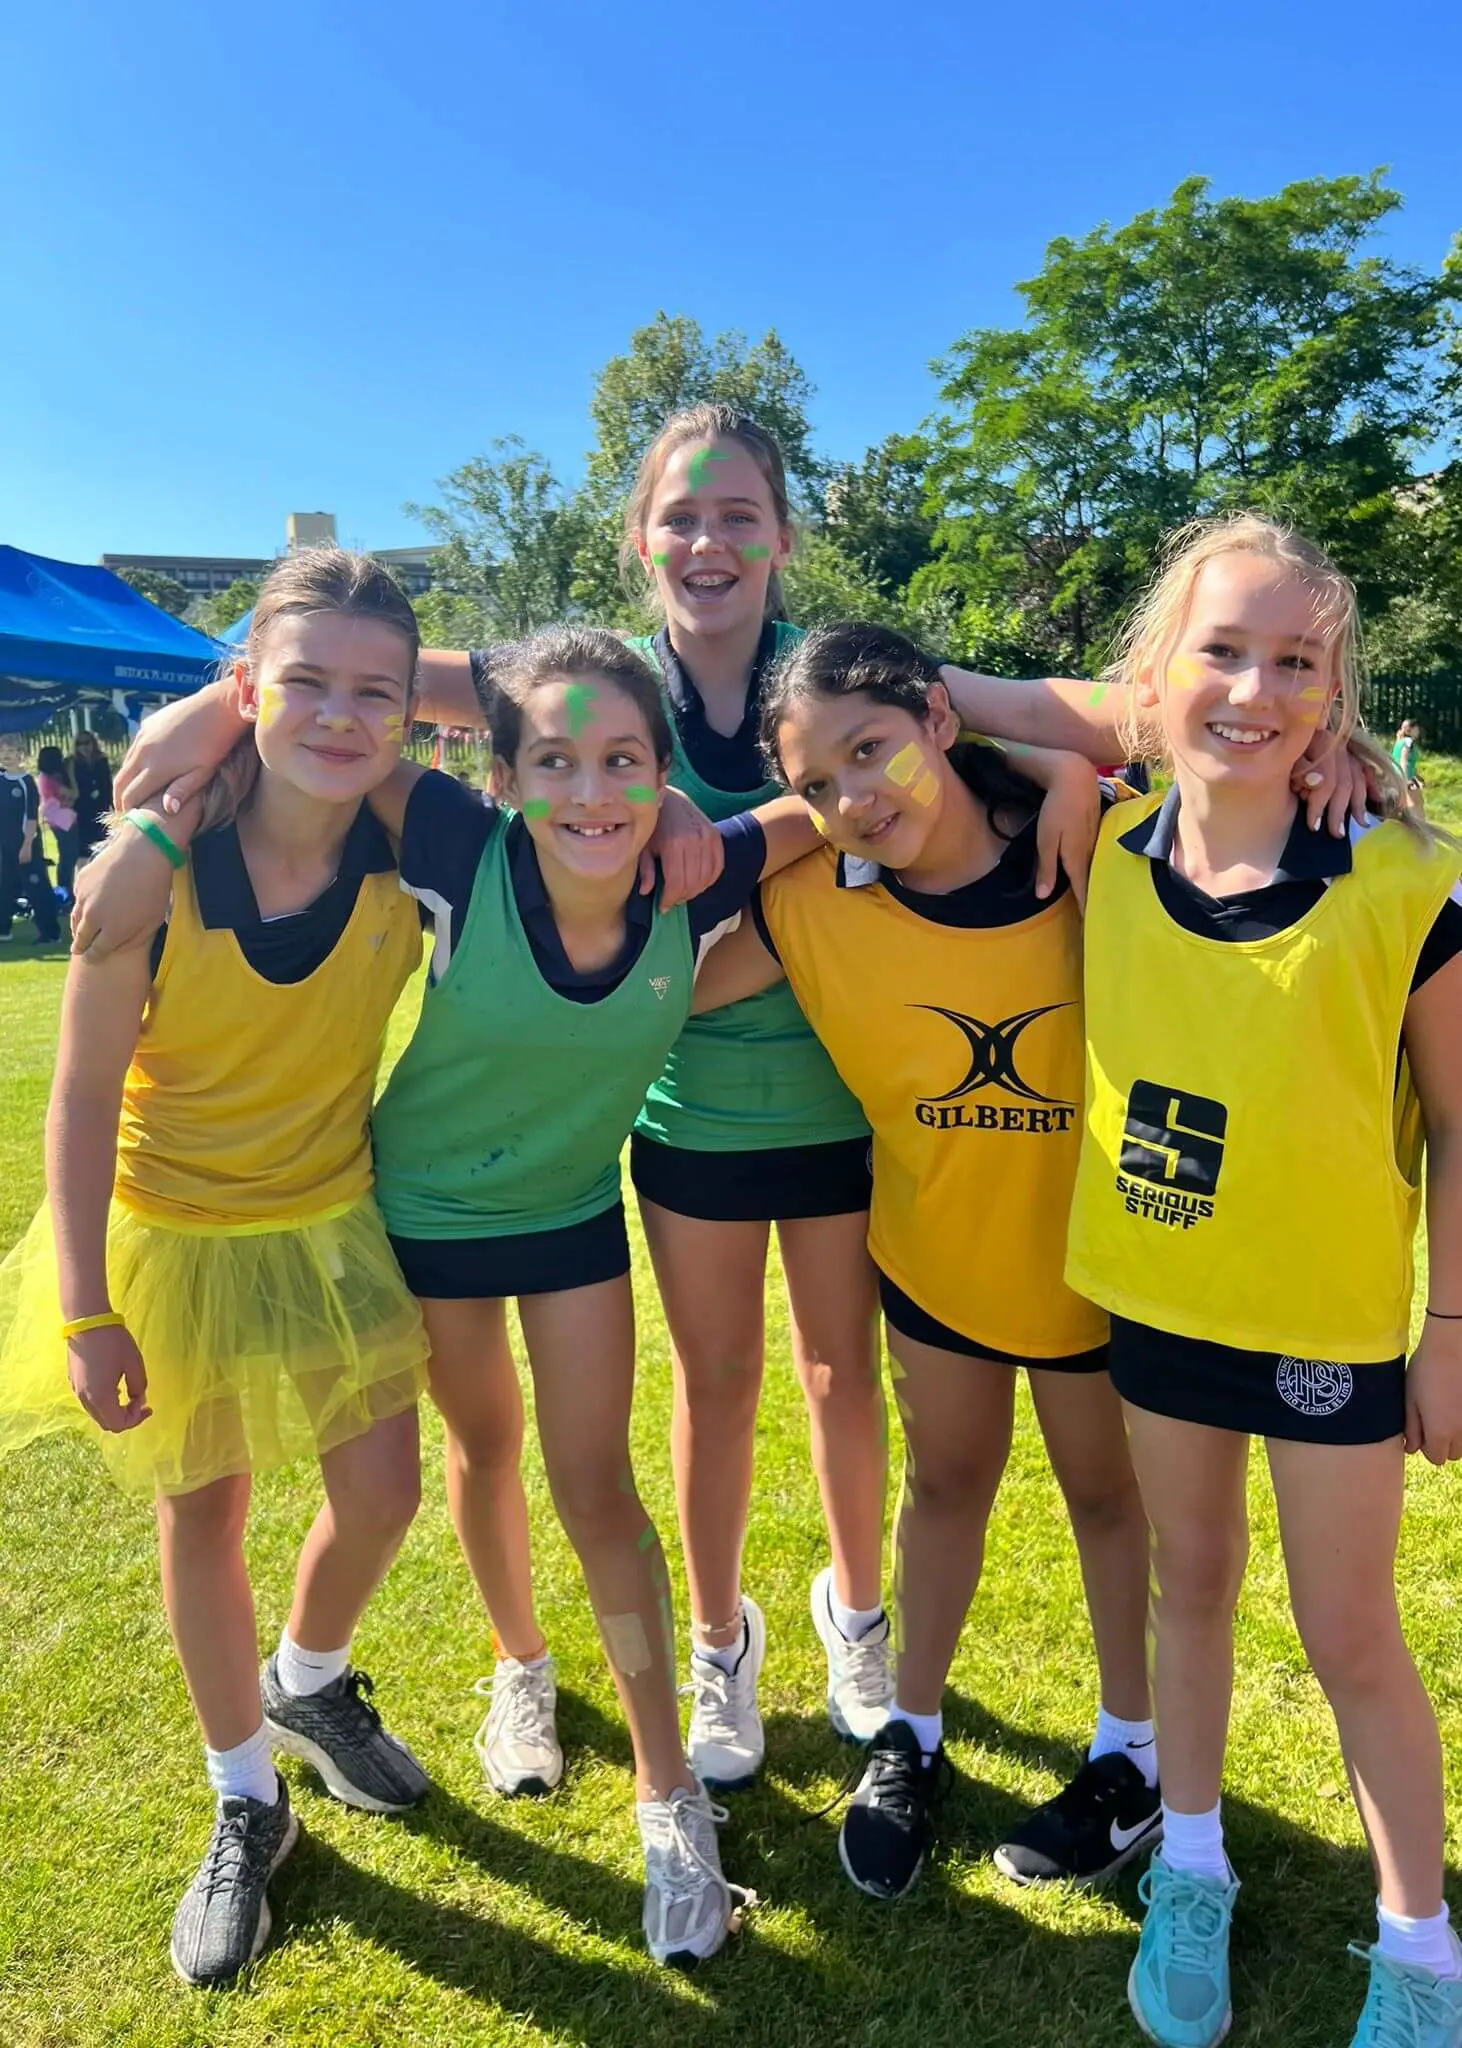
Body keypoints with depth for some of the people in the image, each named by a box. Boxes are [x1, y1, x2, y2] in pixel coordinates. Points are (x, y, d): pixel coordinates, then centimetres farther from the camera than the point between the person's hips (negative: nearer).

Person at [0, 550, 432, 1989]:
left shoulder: (411, 853, -19)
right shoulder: (152, 868, -25)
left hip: (331, 1221, 2)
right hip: (169, 1231, -2)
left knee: (380, 1493, 8)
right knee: (201, 1512, 14)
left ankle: (310, 1681, 45)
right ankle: (246, 1803, 39)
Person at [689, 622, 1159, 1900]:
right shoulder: (812, 903, -18)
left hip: (1095, 1247, -2)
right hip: (937, 1246, 2)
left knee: (1107, 1489, 20)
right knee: (947, 1481, 22)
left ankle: (1136, 1757, 44)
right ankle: (912, 1736, 46)